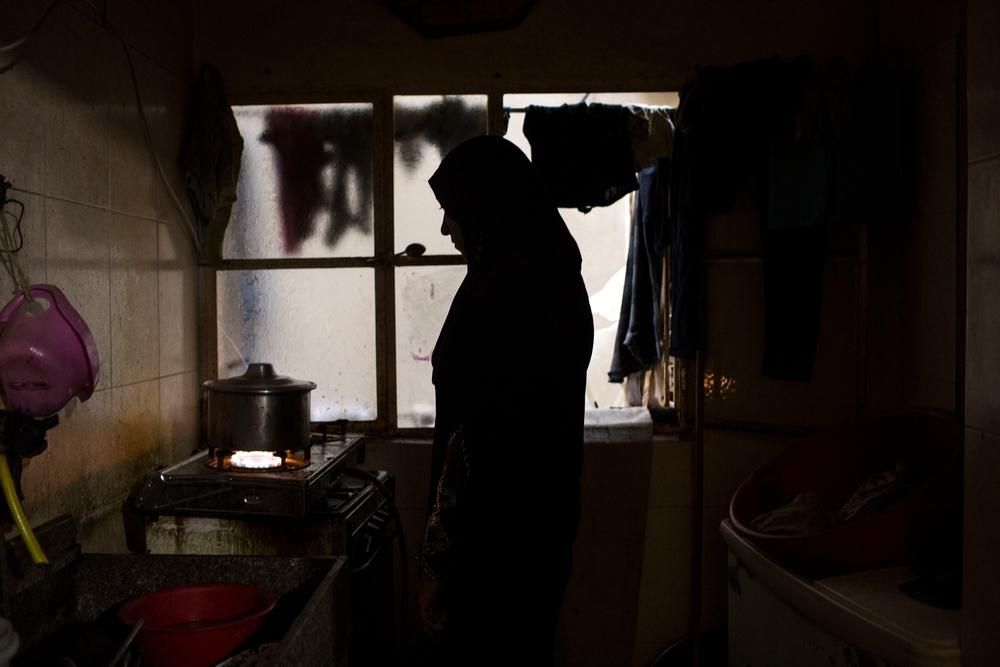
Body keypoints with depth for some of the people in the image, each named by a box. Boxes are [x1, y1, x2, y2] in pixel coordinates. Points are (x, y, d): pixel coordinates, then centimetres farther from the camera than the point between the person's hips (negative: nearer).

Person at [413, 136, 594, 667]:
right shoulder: (556, 275, 9)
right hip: (544, 521, 9)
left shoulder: (497, 289, -20)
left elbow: (472, 441, -23)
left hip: (494, 535, -9)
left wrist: (436, 560, -16)